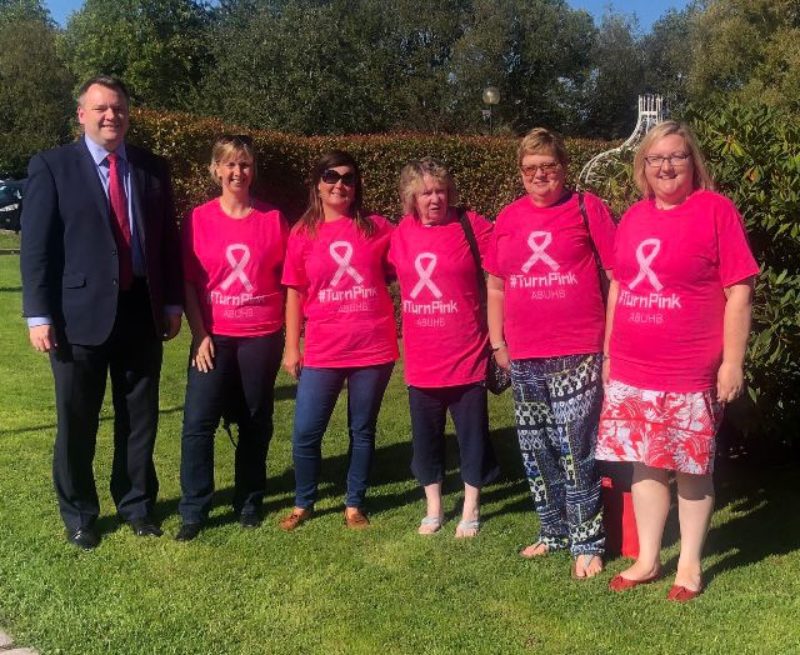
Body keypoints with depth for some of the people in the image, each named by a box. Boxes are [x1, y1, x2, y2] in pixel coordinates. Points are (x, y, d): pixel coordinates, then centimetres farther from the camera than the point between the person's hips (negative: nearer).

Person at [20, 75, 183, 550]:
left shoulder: (152, 168, 8)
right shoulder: (52, 167, -2)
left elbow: (167, 240, 12)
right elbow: (36, 247, -5)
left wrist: (173, 302, 6)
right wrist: (39, 315, -11)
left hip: (141, 311, 3)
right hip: (80, 314, -3)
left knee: (140, 419, 13)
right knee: (77, 425, 9)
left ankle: (136, 504, 32)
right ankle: (79, 515, 28)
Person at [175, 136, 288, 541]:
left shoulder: (273, 219, 0)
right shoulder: (199, 219, -1)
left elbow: (288, 281, 3)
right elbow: (188, 282, 0)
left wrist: (291, 339, 0)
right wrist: (200, 334, -7)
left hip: (262, 336, 1)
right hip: (213, 336, 0)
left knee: (256, 424, 9)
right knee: (198, 421, -6)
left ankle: (249, 503, 24)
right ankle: (193, 512, 5)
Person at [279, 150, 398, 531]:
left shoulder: (377, 228, 1)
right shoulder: (303, 234, 2)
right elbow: (295, 294, 5)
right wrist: (291, 347, 3)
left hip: (373, 348, 0)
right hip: (322, 351, 0)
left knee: (362, 431, 11)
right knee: (306, 433, 2)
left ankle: (354, 505, 27)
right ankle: (303, 503, 24)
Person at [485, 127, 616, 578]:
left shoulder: (587, 208, -2)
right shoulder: (508, 218, 10)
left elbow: (617, 275, -3)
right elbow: (495, 285, 16)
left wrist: (613, 340, -7)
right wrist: (497, 342, 12)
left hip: (576, 354, -5)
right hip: (523, 358, 5)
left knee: (575, 450, -3)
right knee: (536, 450, 13)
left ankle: (587, 542, 13)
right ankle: (554, 532, 30)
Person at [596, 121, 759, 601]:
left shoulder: (716, 210, -6)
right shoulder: (633, 217, 10)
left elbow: (739, 291, -9)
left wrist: (732, 362, -12)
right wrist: (609, 352, 15)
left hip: (690, 374, -5)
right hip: (631, 372, 5)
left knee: (692, 468, 7)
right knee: (645, 464, 12)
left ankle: (691, 564, 22)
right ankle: (648, 560, 25)